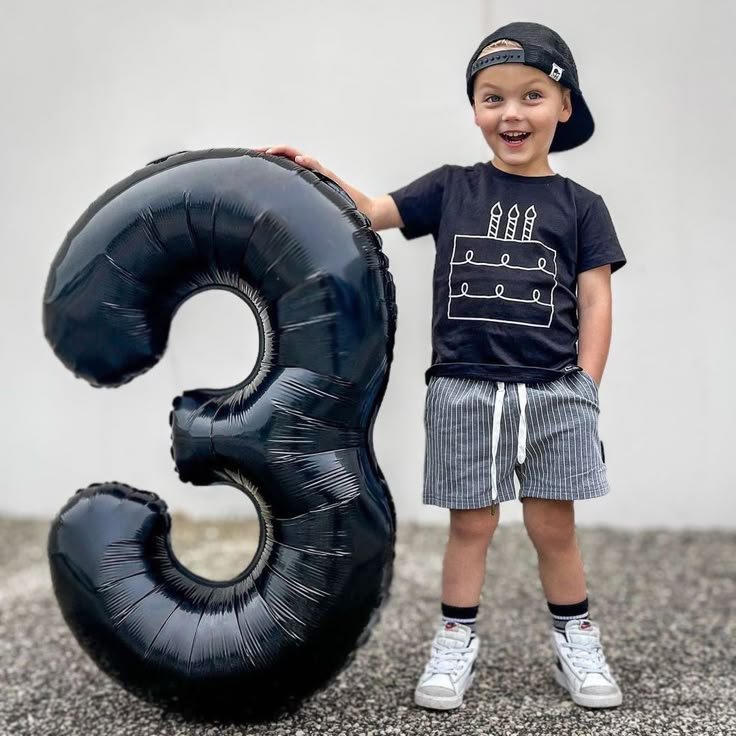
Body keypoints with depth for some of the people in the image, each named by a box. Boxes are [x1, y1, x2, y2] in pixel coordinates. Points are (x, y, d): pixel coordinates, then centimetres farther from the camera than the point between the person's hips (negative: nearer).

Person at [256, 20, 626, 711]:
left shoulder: (580, 206, 6)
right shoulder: (451, 188, 8)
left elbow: (595, 301, 3)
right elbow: (372, 213, 5)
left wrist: (584, 390, -3)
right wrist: (319, 174, -10)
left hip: (553, 393, 0)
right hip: (464, 390, 0)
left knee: (553, 526, 7)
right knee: (470, 523, 6)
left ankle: (576, 643, 24)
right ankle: (456, 643, 20)